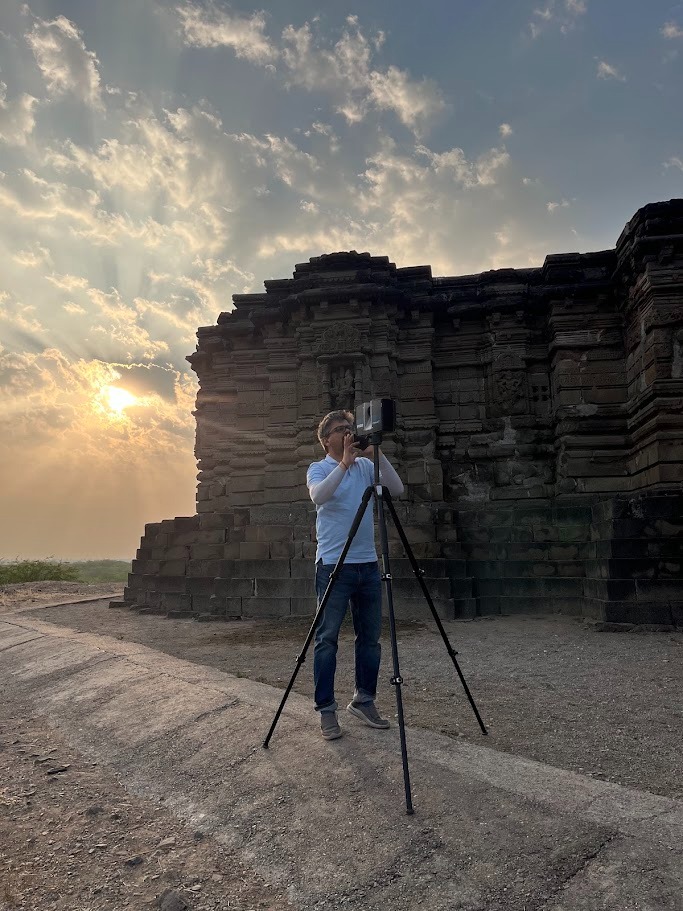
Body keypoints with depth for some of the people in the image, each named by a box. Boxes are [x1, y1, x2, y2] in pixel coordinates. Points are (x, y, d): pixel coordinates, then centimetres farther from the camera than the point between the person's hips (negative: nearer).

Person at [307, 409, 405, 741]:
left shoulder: (366, 466, 11)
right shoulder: (319, 468, 0)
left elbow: (396, 489, -3)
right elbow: (318, 495, -22)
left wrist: (376, 455, -10)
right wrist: (344, 463, -24)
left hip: (368, 564, 5)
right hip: (333, 564, -5)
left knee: (370, 638, 10)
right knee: (327, 639, -2)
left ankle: (364, 700, 25)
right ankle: (326, 710, 8)